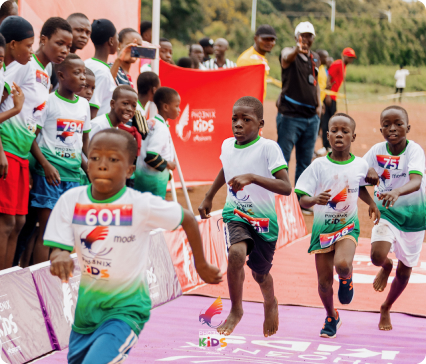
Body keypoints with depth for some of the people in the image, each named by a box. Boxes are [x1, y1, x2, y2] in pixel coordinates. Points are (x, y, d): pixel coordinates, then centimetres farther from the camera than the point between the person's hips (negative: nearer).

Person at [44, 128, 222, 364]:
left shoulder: (141, 205, -18)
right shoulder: (71, 200, -9)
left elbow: (188, 220, -5)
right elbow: (57, 247, -9)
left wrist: (202, 267, 6)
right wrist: (60, 256, -34)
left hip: (125, 308, -5)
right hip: (87, 306, 5)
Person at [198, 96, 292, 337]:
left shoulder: (268, 148, -19)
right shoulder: (227, 145, -2)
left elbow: (286, 187, -29)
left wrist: (251, 177, -39)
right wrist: (208, 198, 31)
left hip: (264, 218, -2)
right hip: (235, 214, 2)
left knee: (260, 274, 15)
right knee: (237, 252, -29)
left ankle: (270, 302, 52)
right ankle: (236, 311, -9)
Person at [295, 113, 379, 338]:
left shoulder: (360, 165, -3)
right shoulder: (319, 166, -11)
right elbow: (302, 200, -13)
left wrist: (371, 203, 11)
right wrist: (315, 199, -33)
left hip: (348, 226, 0)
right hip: (323, 227, 0)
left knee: (342, 264, -29)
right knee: (324, 282, 3)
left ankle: (347, 277, 9)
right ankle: (331, 317, 31)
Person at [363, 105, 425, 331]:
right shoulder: (377, 151, -9)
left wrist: (396, 192, -57)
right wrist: (368, 174, -26)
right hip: (386, 213, 1)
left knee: (405, 267, 12)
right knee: (377, 256, -23)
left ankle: (386, 309, 38)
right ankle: (386, 267, 17)